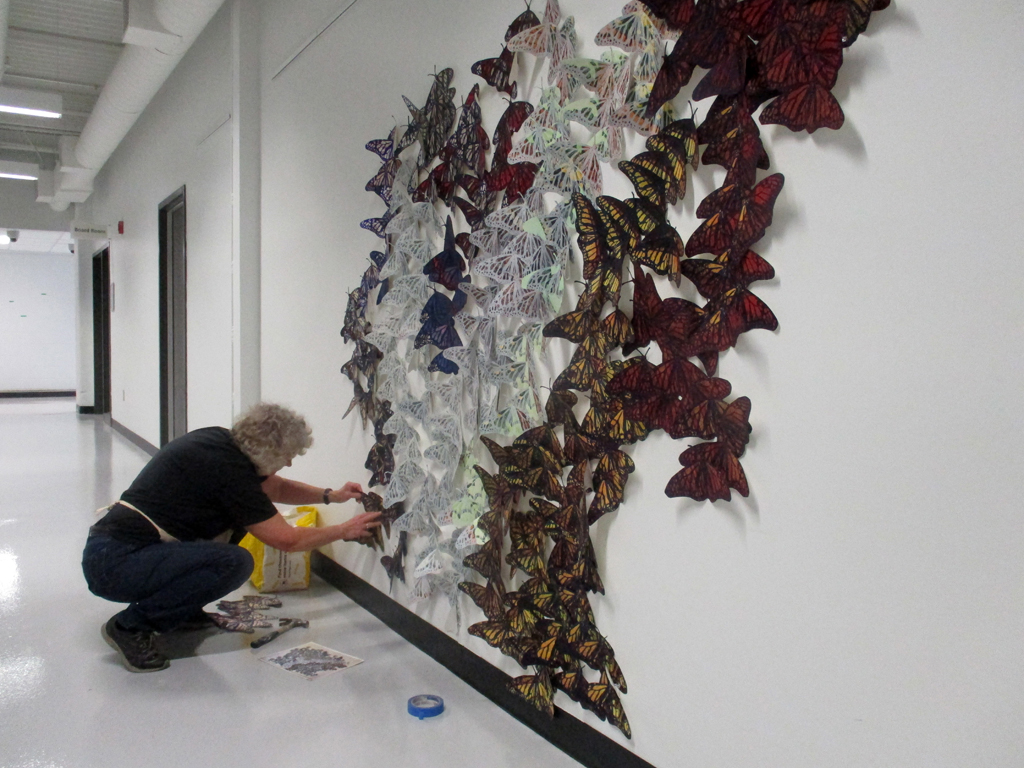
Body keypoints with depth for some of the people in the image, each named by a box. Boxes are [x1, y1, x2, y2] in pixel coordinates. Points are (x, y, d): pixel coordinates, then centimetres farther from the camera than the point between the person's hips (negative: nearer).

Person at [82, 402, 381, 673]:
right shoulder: (229, 468, -20)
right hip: (112, 564, -10)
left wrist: (330, 495, 14)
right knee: (235, 562, -25)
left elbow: (275, 488, 24)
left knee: (233, 520, 11)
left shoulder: (219, 440, 6)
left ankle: (179, 610, 17)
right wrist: (344, 531, -1)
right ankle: (130, 626, -9)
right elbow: (287, 540, -14)